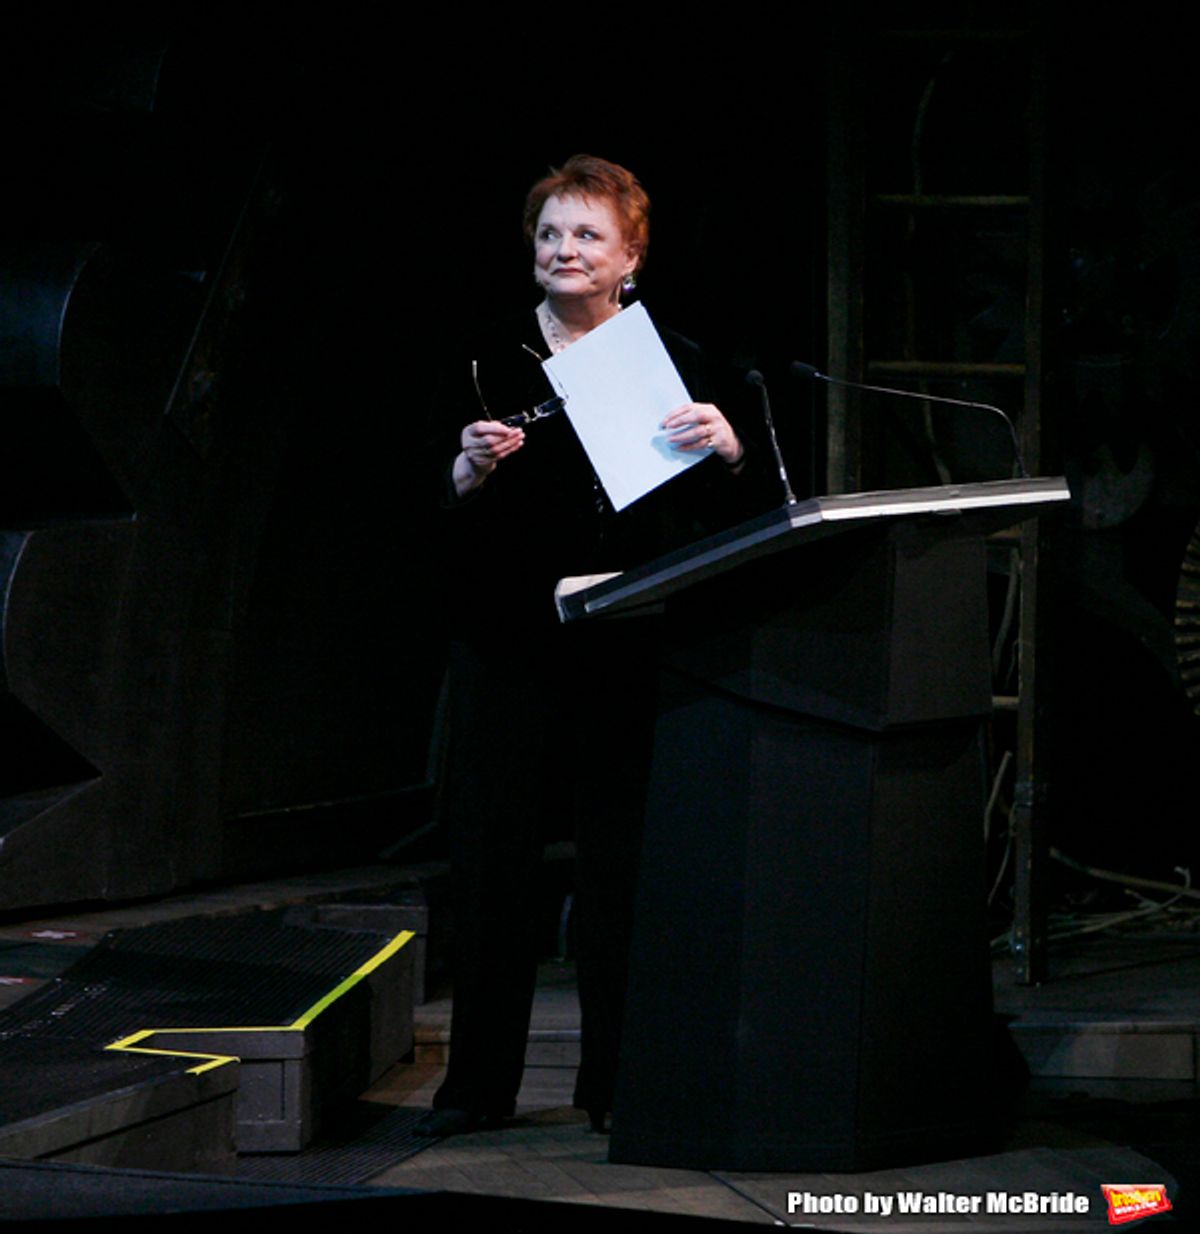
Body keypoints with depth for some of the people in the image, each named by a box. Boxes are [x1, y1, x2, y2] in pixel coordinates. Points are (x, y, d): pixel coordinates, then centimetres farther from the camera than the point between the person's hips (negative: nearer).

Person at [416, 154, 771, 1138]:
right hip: (508, 643, 1)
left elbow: (732, 516, 4)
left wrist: (729, 453, -15)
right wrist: (469, 472, -15)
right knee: (491, 861, 1)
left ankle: (617, 1083, 11)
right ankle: (479, 1083, 11)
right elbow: (435, 511, 5)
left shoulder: (675, 364, 6)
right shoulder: (490, 364, 7)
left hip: (629, 651, 0)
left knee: (623, 864, 1)